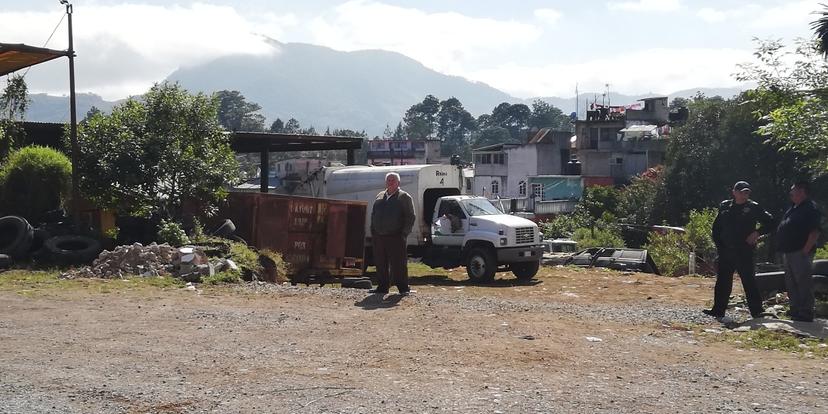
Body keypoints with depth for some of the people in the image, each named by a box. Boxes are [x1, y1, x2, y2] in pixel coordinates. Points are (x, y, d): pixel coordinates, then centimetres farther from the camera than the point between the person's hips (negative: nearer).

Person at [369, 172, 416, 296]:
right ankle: (382, 286, 16)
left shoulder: (404, 197, 2)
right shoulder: (379, 196, 19)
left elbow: (410, 217, -2)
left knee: (399, 263, -6)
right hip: (379, 237, 6)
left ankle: (403, 288, -1)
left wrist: (404, 233, -10)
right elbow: (373, 215, 23)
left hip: (395, 237, -6)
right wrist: (373, 232, 13)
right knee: (380, 264, 8)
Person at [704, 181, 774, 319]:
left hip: (744, 252, -4)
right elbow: (716, 227, 17)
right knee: (722, 281, 9)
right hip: (725, 251, 4)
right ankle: (718, 310, 16)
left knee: (749, 281, -6)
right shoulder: (724, 206, 9)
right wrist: (718, 244, 9)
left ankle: (756, 311, -1)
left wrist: (757, 232, -11)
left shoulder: (753, 207, -2)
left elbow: (770, 222, 1)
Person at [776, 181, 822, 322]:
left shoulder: (810, 208, -11)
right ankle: (796, 309, 23)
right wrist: (782, 249, 17)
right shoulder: (793, 208, 19)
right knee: (791, 282, 15)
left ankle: (806, 313, -5)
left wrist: (806, 249, -23)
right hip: (788, 252, 10)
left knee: (803, 281, -8)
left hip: (800, 252, -10)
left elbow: (815, 231, -19)